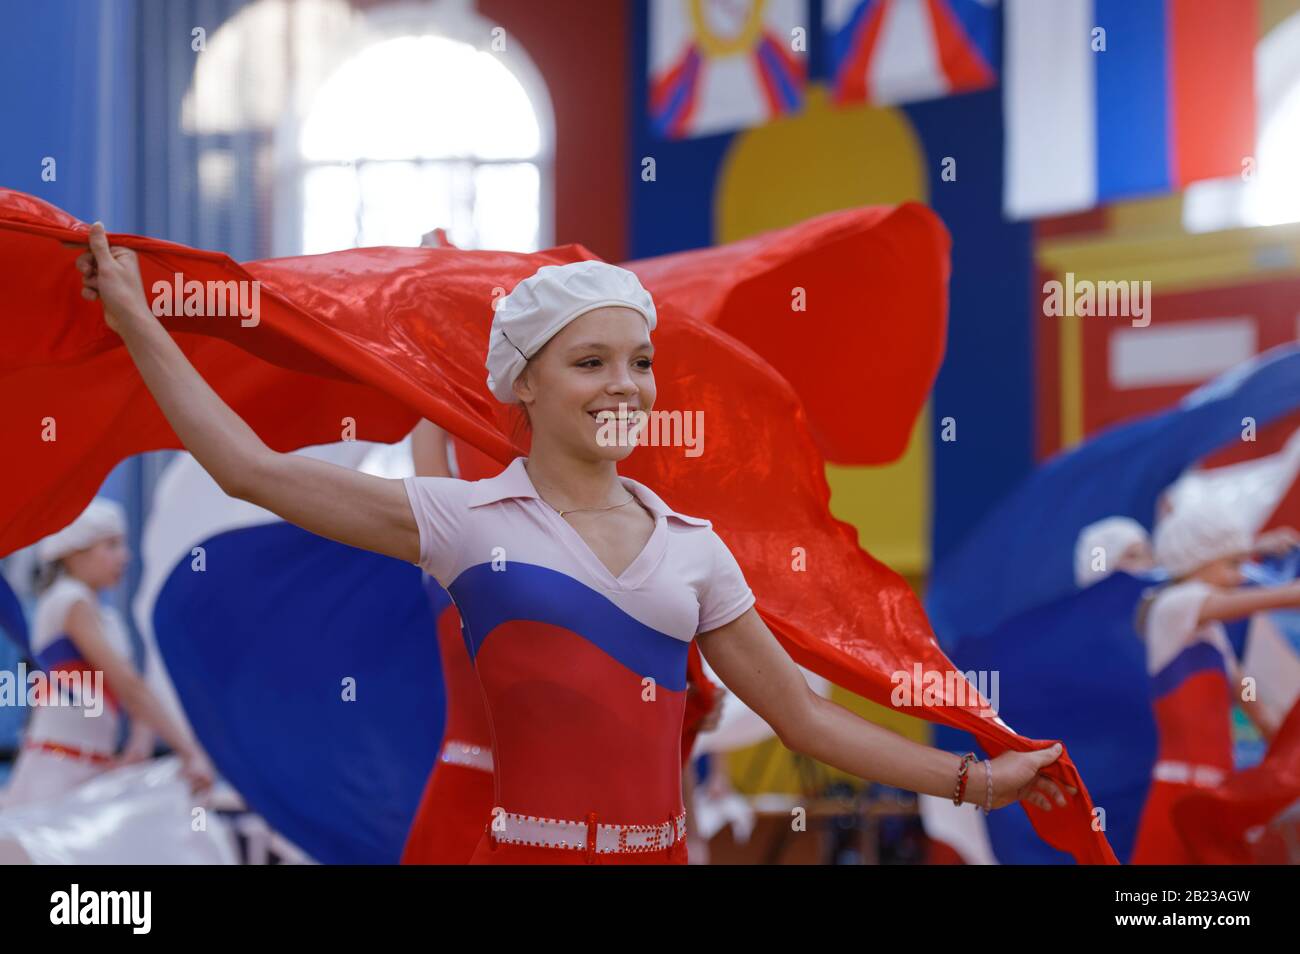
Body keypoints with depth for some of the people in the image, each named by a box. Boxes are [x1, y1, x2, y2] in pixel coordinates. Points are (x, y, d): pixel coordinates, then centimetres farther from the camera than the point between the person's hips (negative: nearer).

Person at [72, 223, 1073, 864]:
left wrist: (972, 779, 11)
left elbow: (806, 716, 14)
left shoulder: (692, 547, 10)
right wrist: (136, 320, -1)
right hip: (531, 847, -4)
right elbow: (252, 468, -3)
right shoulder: (466, 520, 0)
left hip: (661, 849, 4)